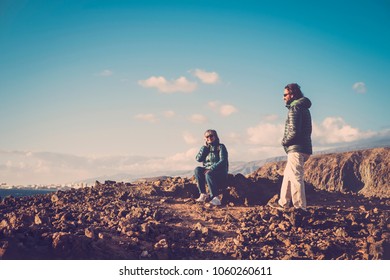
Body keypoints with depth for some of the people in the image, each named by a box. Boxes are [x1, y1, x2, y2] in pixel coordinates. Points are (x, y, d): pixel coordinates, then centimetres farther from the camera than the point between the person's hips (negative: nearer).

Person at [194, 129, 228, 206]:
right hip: (208, 170, 5)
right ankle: (203, 194, -25)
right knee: (197, 170, -21)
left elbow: (223, 161, -15)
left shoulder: (220, 147, -2)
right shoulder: (206, 148, 15)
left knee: (209, 174, -35)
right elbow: (198, 159, 1)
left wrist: (211, 169, -24)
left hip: (221, 174, -5)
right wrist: (205, 147, -2)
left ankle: (215, 198, -41)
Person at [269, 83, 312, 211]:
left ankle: (300, 208, -6)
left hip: (296, 149, -10)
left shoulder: (295, 108, -12)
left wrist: (284, 141, -4)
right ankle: (283, 203, 27)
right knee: (287, 176, 18)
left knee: (296, 178, -8)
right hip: (303, 148, 10)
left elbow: (294, 131, -21)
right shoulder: (304, 108, 19)